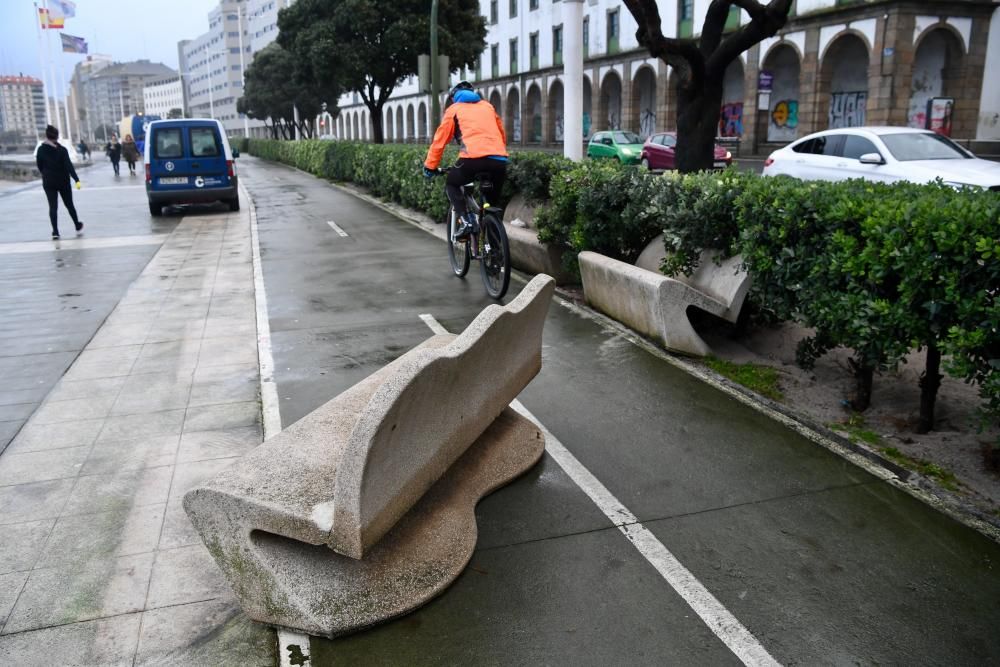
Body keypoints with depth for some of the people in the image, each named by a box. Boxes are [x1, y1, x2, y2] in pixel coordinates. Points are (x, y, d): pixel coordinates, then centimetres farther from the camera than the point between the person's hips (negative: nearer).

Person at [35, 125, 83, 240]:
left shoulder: (41, 150, -3)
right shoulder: (62, 150, -11)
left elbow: (39, 166, 4)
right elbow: (69, 166, -20)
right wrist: (76, 179, -26)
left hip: (48, 182, 1)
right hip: (63, 181, -1)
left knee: (53, 207, -1)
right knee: (69, 204, 15)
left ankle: (55, 232, -10)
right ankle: (77, 225, 31)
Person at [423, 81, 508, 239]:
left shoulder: (454, 109, 19)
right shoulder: (488, 106, 29)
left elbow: (439, 140, 18)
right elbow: (502, 134, 34)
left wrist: (430, 166, 25)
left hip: (474, 158, -4)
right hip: (500, 160, 4)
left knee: (451, 185, 20)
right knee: (492, 200, 24)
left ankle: (466, 222, 0)